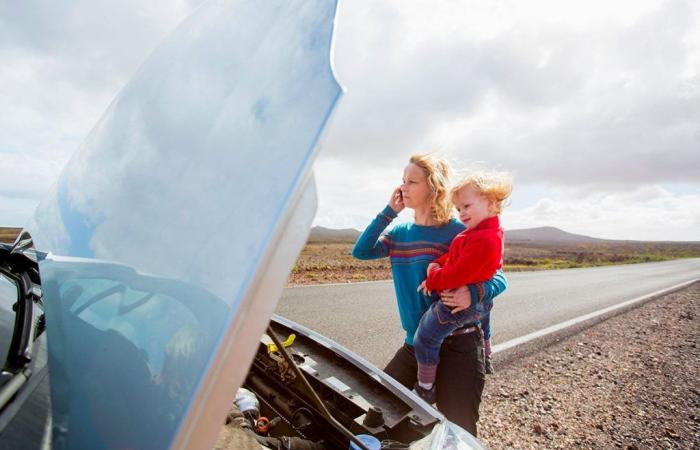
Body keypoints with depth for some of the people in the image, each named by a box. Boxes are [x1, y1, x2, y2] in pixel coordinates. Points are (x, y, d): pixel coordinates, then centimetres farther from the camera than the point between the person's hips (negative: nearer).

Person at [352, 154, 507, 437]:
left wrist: (474, 294, -30)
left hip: (457, 346, -5)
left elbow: (498, 279, -8)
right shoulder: (400, 232, 6)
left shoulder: (459, 232, -11)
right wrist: (389, 212, -9)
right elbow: (361, 252, -6)